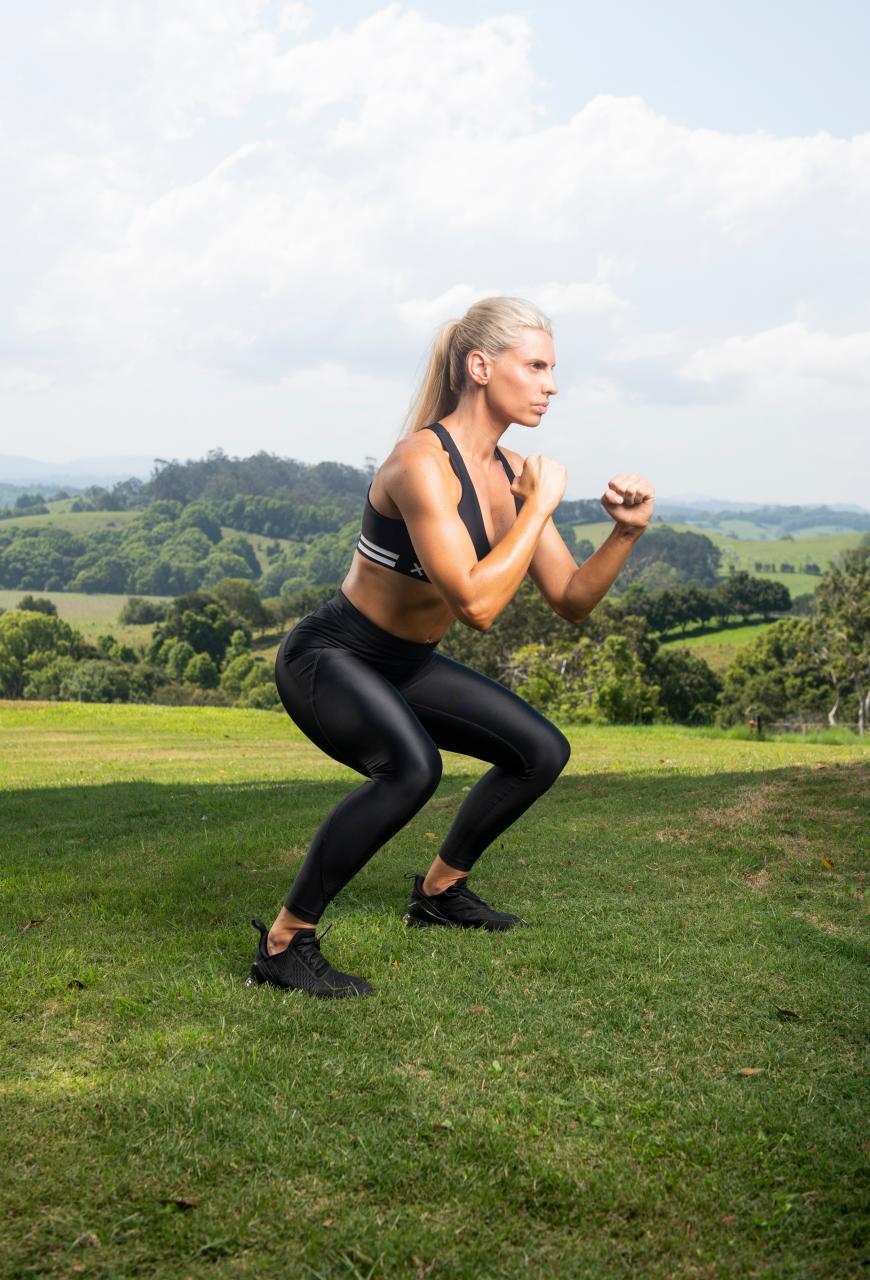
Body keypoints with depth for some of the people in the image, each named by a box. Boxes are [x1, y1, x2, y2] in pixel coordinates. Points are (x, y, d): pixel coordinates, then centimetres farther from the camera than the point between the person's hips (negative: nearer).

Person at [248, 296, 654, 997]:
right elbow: (477, 603, -35)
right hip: (328, 657, -9)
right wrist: (540, 504, -25)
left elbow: (573, 601, 4)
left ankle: (441, 889, 30)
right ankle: (284, 942, -21)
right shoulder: (423, 461, -26)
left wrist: (627, 531, -11)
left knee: (544, 751, 12)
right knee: (413, 767, -36)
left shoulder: (512, 472, 0)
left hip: (404, 665, 9)